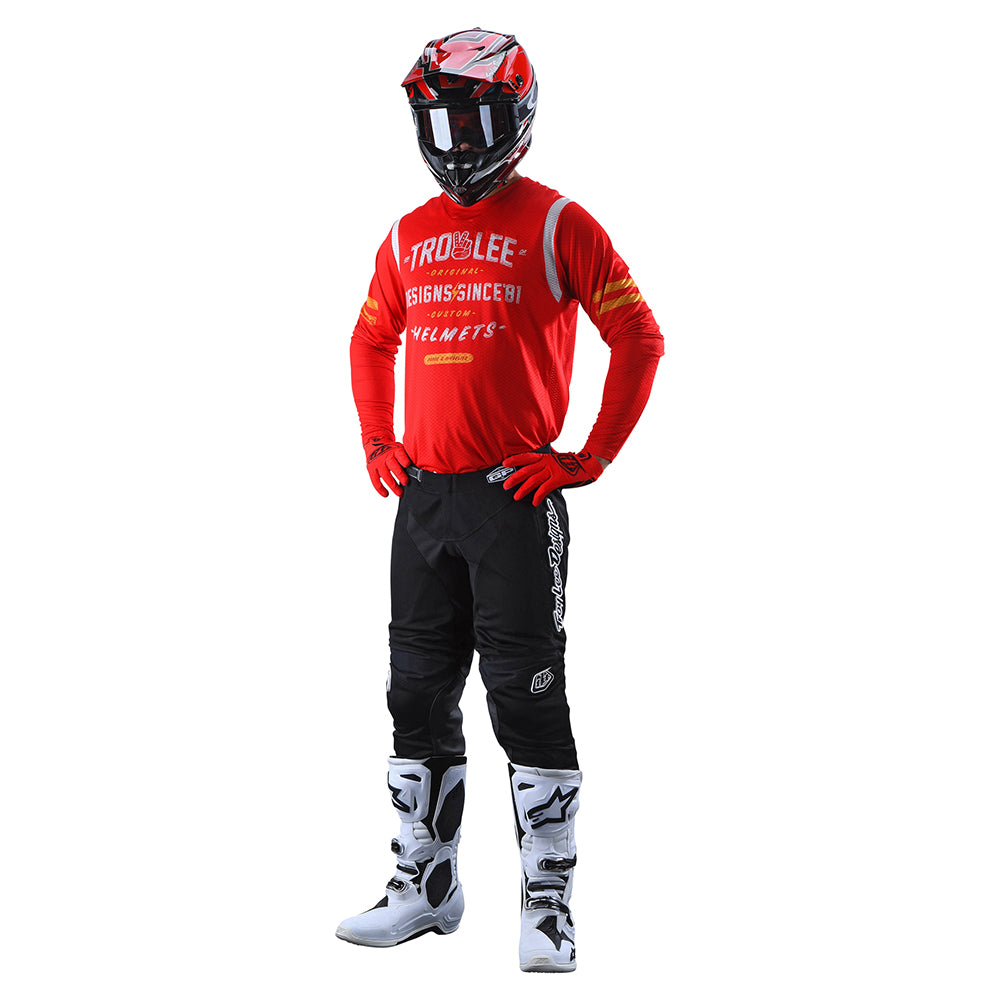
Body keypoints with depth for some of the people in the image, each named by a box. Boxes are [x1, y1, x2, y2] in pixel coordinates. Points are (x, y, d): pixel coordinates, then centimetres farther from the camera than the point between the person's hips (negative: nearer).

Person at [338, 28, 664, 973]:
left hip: (515, 495, -6)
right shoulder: (410, 235, 13)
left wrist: (591, 460, -9)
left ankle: (548, 902, 6)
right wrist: (377, 445, 16)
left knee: (526, 698, -4)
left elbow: (639, 339, -6)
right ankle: (425, 883, 24)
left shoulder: (555, 225, -4)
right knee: (419, 693, 11)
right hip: (423, 494, 6)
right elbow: (371, 342, 27)